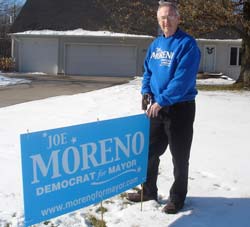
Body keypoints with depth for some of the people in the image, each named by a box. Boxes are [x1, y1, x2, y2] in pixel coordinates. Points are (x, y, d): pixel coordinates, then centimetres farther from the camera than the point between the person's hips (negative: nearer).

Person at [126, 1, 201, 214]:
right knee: (150, 151, 15)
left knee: (179, 156, 5)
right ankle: (148, 190, 31)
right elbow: (148, 71, 16)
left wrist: (161, 101, -24)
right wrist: (146, 91, -2)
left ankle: (177, 197, 20)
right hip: (158, 107, 7)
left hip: (180, 108, -7)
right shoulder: (156, 44, 9)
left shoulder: (187, 44, -14)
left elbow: (183, 79, -22)